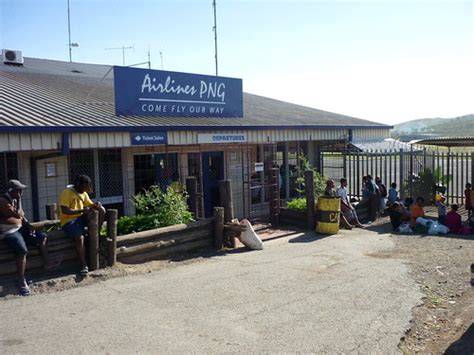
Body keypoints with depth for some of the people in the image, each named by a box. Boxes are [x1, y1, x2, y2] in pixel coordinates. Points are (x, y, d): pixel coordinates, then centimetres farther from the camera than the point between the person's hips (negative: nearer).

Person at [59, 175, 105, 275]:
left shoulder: (83, 193, 12)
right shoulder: (67, 192, -12)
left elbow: (90, 205, 15)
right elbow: (64, 211, -20)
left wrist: (96, 205, -9)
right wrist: (81, 210, -26)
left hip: (81, 217, 7)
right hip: (68, 220, -7)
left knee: (102, 210, -11)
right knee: (80, 237, -32)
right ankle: (84, 265, -25)